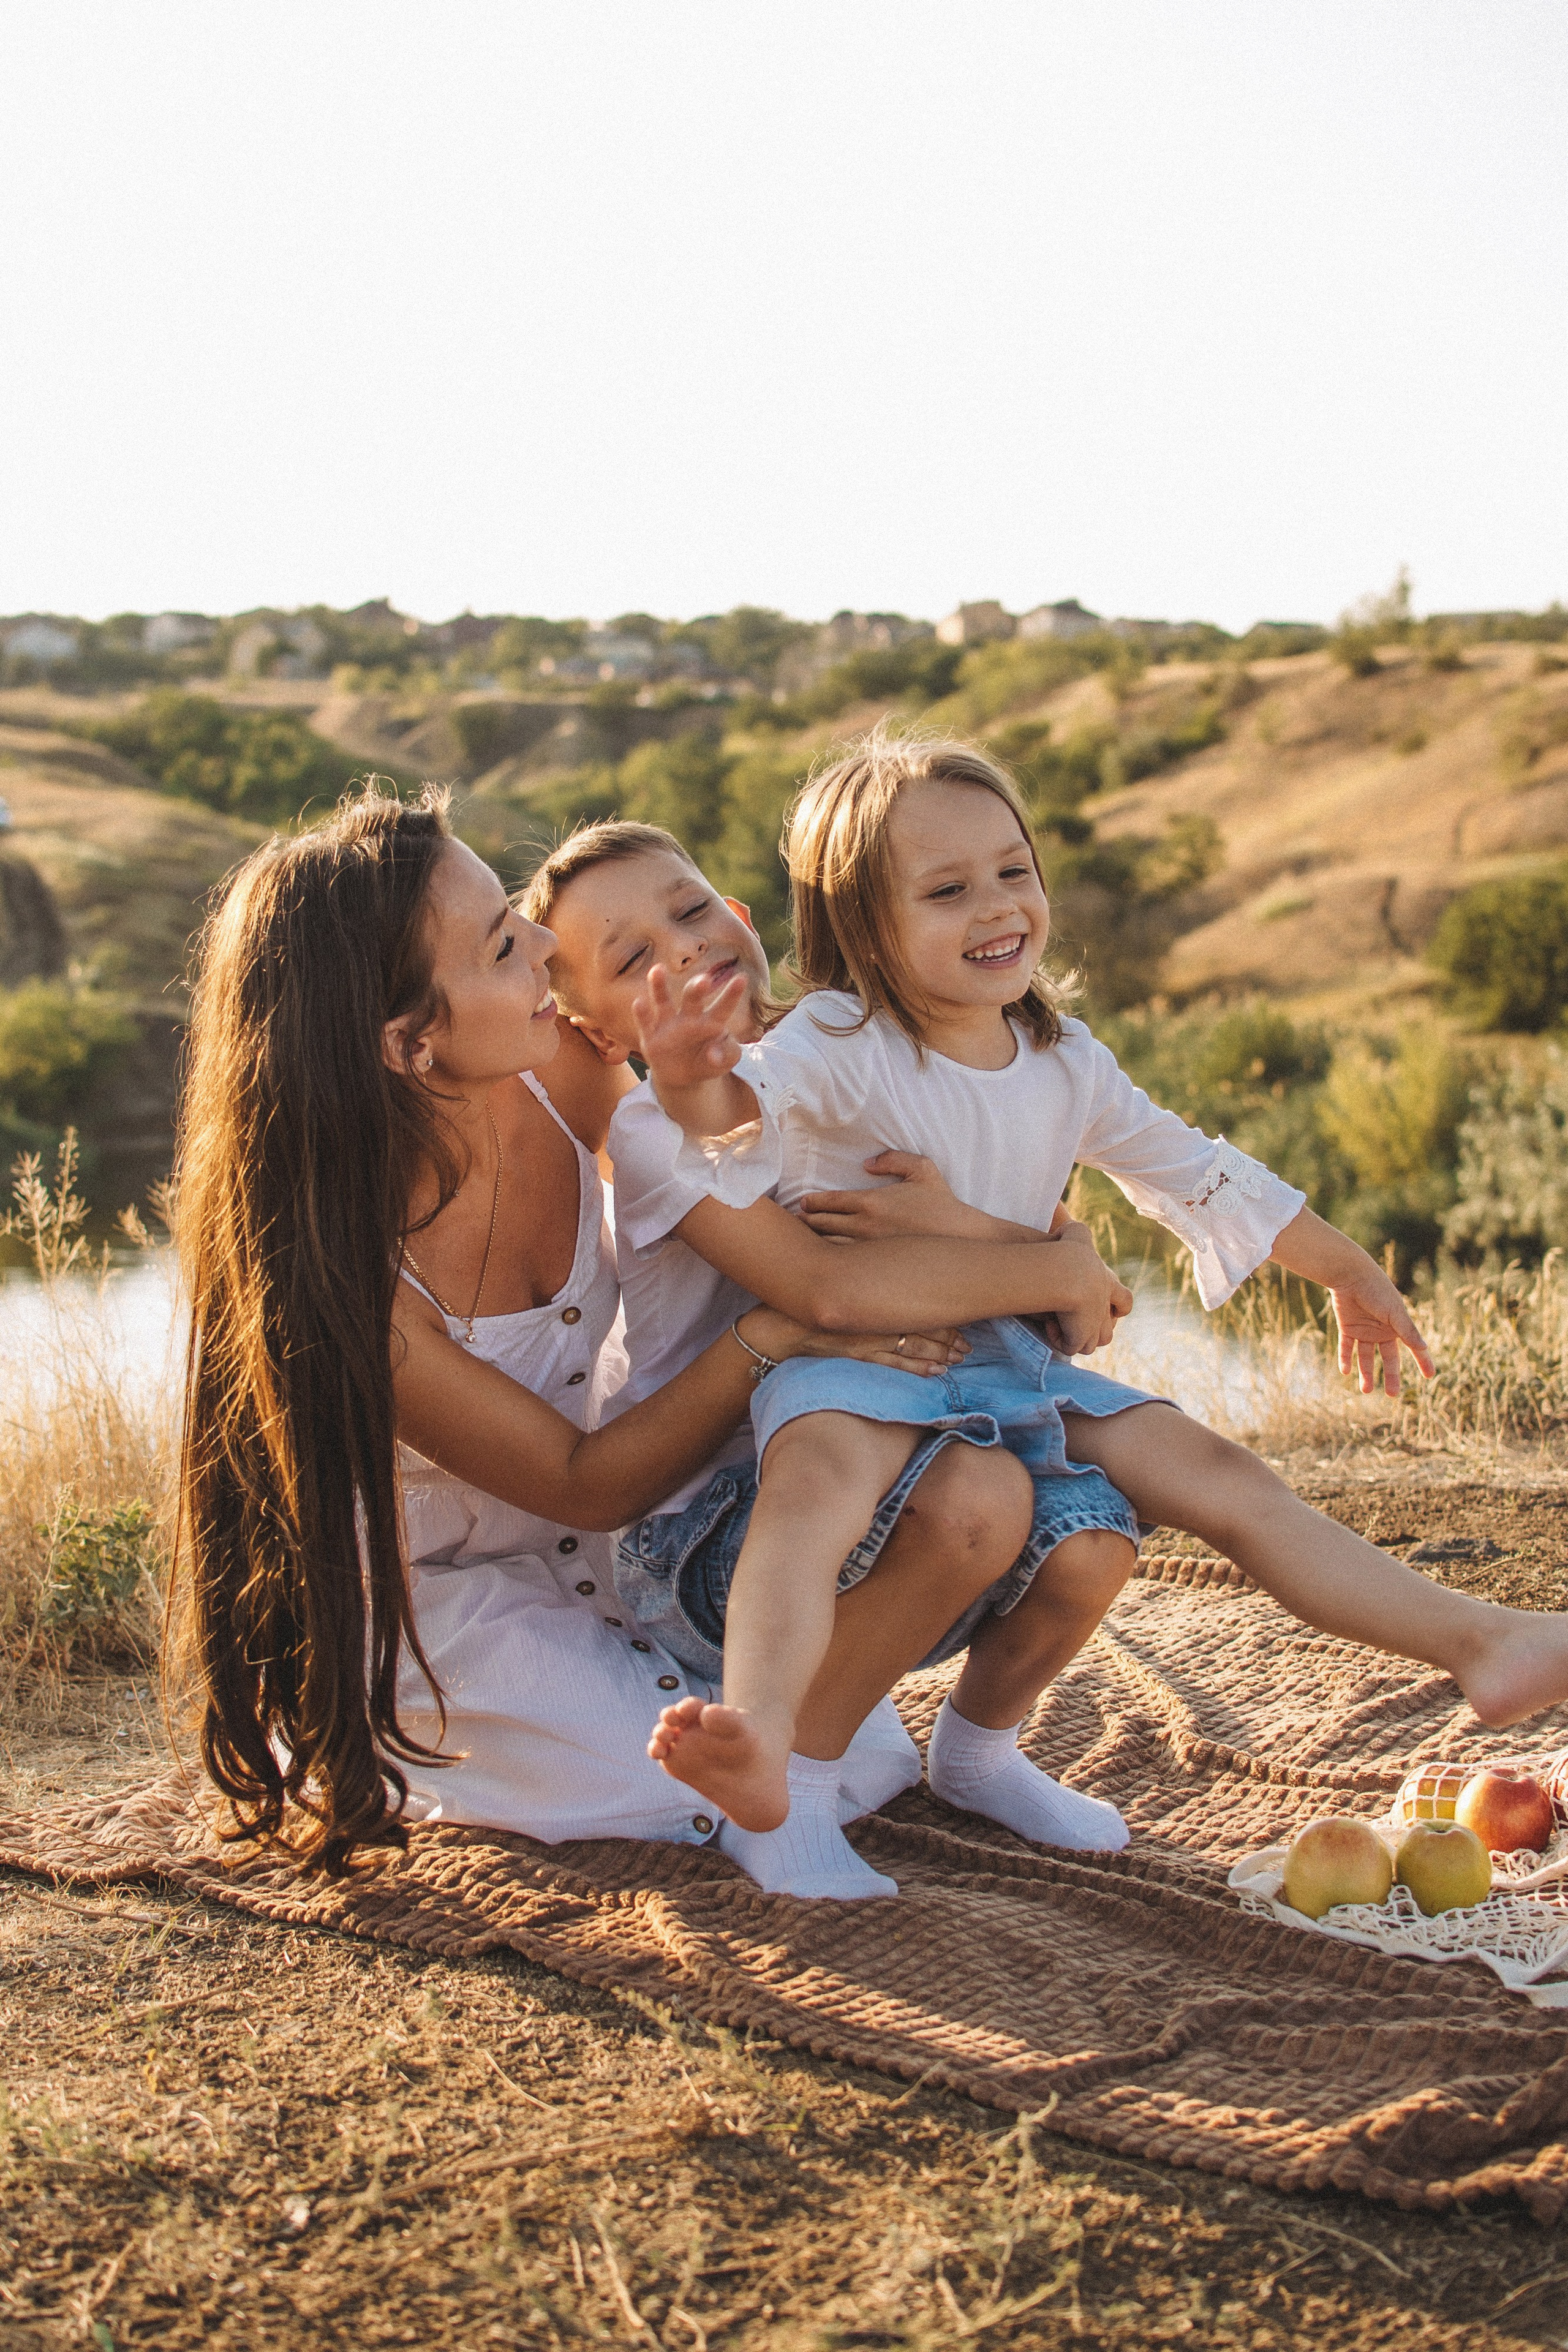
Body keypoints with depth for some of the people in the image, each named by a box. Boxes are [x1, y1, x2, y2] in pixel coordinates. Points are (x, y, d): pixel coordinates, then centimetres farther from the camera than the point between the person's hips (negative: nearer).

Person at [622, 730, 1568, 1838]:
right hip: (850, 1355, -5)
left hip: (1008, 1360, 6)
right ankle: (756, 1729, -59)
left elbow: (1190, 1168, 19)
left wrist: (1349, 1270, 28)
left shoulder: (1066, 1061, 7)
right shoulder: (842, 1043, -11)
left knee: (1225, 1481, -5)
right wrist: (698, 1083, -58)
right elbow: (755, 1097, -32)